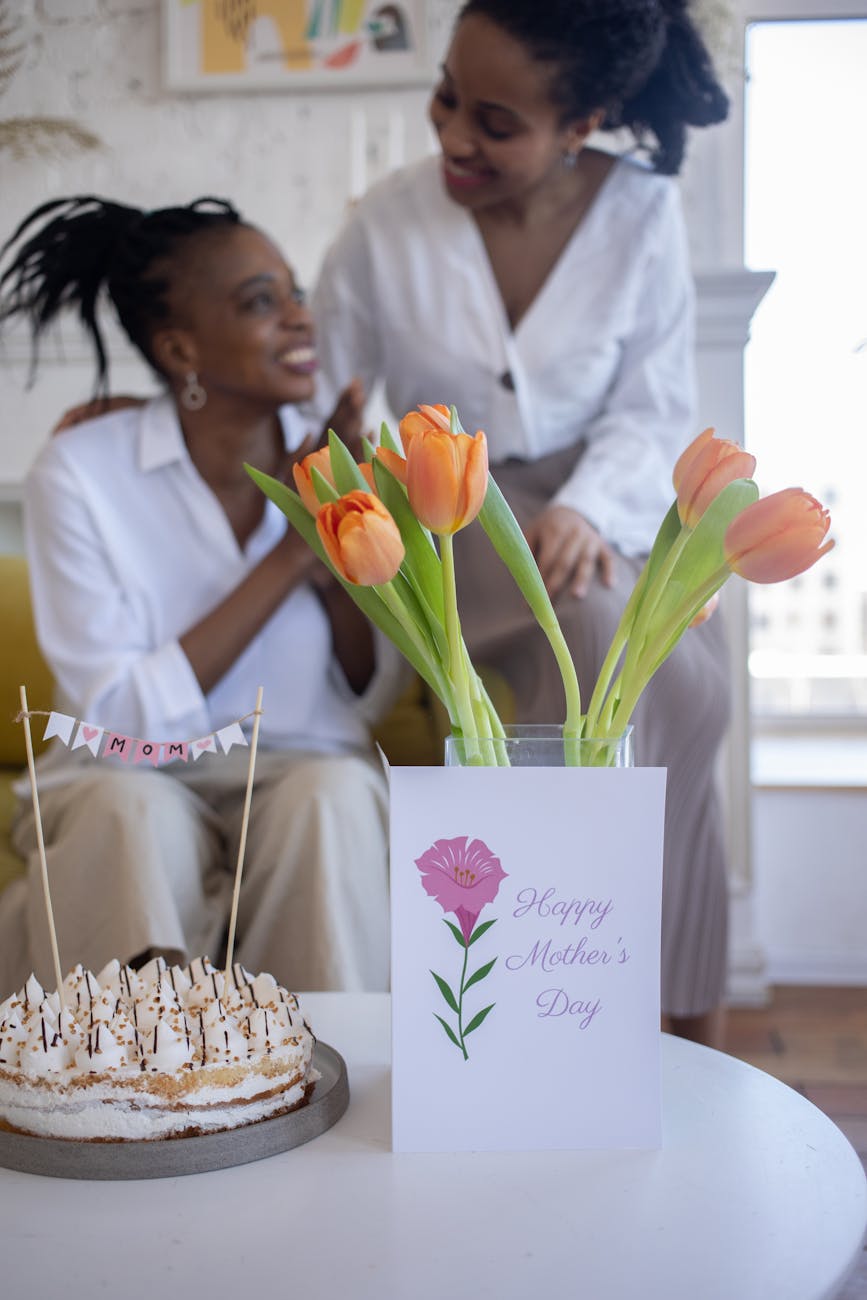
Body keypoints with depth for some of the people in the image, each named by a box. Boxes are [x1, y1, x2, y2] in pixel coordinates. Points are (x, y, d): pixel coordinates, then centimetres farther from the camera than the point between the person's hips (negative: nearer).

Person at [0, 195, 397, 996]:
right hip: (128, 775, -2)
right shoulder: (80, 472, -9)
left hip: (304, 772, 2)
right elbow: (127, 717, -14)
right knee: (132, 813, -34)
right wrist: (288, 558, -18)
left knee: (334, 794, -31)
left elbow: (369, 697, 1)